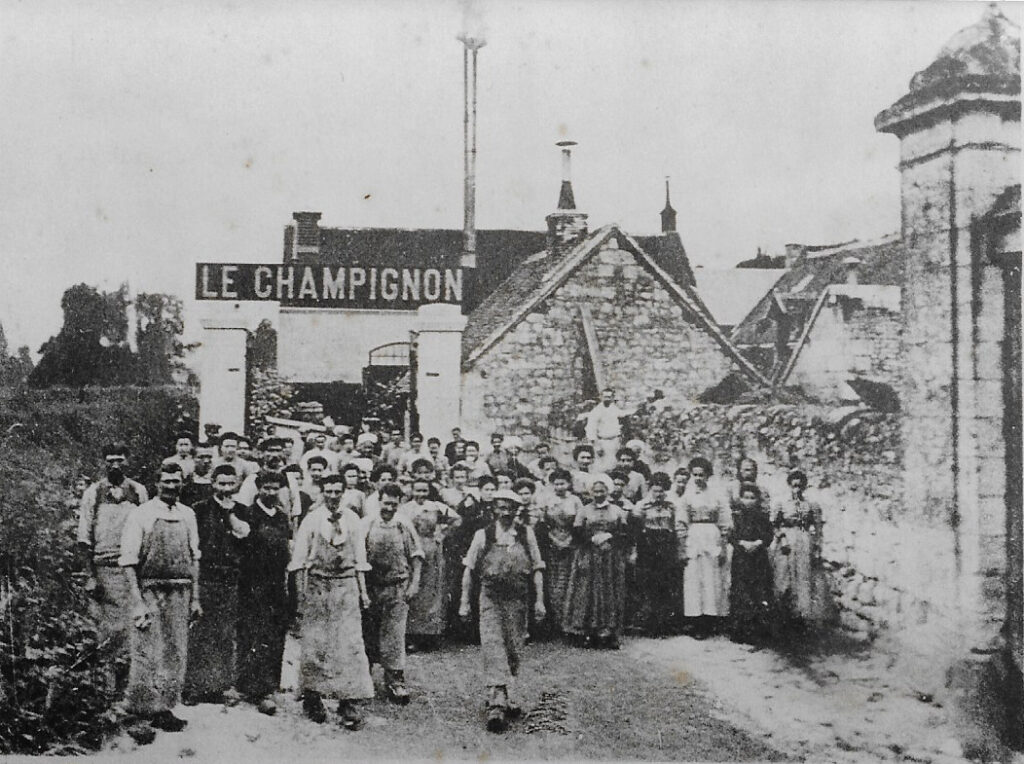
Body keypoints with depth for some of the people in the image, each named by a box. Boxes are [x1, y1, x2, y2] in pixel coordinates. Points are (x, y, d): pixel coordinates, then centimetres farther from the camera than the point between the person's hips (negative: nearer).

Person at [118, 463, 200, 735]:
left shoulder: (187, 515, 10)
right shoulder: (140, 515, -6)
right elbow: (129, 562, -8)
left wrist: (195, 597, 11)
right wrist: (138, 602, -15)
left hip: (180, 592, 5)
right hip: (150, 591, -5)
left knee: (176, 653, 8)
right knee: (150, 652, -3)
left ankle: (164, 707, 19)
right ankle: (154, 710, 7)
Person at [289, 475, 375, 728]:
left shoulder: (353, 520, 5)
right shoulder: (312, 519, -1)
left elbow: (359, 557, 10)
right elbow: (300, 557, 2)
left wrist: (363, 590, 8)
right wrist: (303, 587, -4)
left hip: (346, 586, 1)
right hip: (317, 585, -1)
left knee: (350, 643, -5)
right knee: (314, 643, 5)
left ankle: (350, 704, -3)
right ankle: (312, 700, 18)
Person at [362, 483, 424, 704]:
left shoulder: (405, 526, 1)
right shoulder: (367, 525, 0)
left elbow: (416, 557, 5)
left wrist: (414, 584, -3)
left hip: (398, 588, -1)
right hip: (371, 587, 1)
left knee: (394, 635, -4)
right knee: (368, 634, 9)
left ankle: (395, 681, 2)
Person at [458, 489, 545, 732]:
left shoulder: (526, 534, 5)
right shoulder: (483, 535, 2)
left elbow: (537, 569, 7)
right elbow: (469, 570, 8)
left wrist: (539, 600, 1)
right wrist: (464, 602, 4)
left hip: (517, 601, 2)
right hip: (490, 600, -2)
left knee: (514, 652, 8)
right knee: (492, 648, -13)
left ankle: (506, 696, 27)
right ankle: (497, 704, -19)